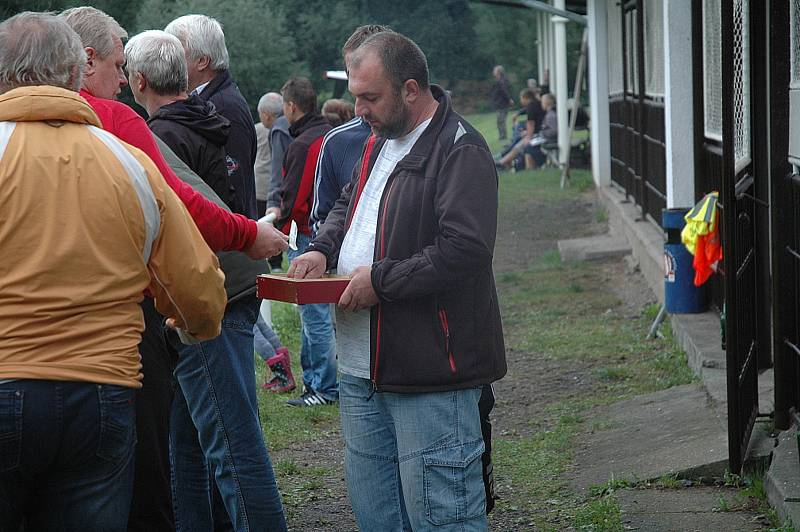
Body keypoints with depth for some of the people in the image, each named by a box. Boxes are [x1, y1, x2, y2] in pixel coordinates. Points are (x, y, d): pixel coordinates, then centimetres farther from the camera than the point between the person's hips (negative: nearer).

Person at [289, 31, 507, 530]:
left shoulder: (460, 149, -14)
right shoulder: (381, 142, 17)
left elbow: (465, 250, -23)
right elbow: (348, 206, 32)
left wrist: (380, 280, -17)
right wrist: (323, 248, 11)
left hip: (431, 371, -9)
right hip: (363, 367, 9)